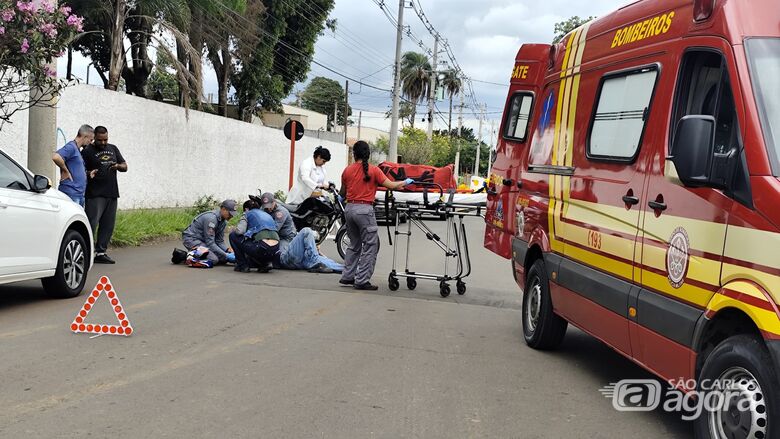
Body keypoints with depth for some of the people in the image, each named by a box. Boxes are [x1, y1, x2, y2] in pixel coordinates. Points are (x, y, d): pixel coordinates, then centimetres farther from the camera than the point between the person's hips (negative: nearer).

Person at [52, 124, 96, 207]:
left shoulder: (78, 150, 20)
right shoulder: (71, 147, -10)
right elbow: (55, 157, -27)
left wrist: (88, 174, 13)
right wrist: (66, 171, -16)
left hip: (80, 193, 10)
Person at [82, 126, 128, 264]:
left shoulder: (113, 149, 18)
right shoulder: (88, 151, 0)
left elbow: (125, 167, 18)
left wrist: (118, 166, -4)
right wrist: (89, 173, -25)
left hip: (111, 194, 6)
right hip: (95, 194, -6)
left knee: (108, 225, 6)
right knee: (92, 223, -14)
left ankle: (100, 253, 12)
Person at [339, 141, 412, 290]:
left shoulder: (347, 170, 6)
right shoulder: (373, 170, -6)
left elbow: (342, 193, 17)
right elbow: (391, 186, -6)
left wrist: (341, 198, 41)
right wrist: (406, 182, 12)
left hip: (349, 209, 6)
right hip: (364, 209, -6)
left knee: (354, 244, 19)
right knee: (371, 246, 2)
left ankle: (347, 277, 20)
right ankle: (362, 281, -2)